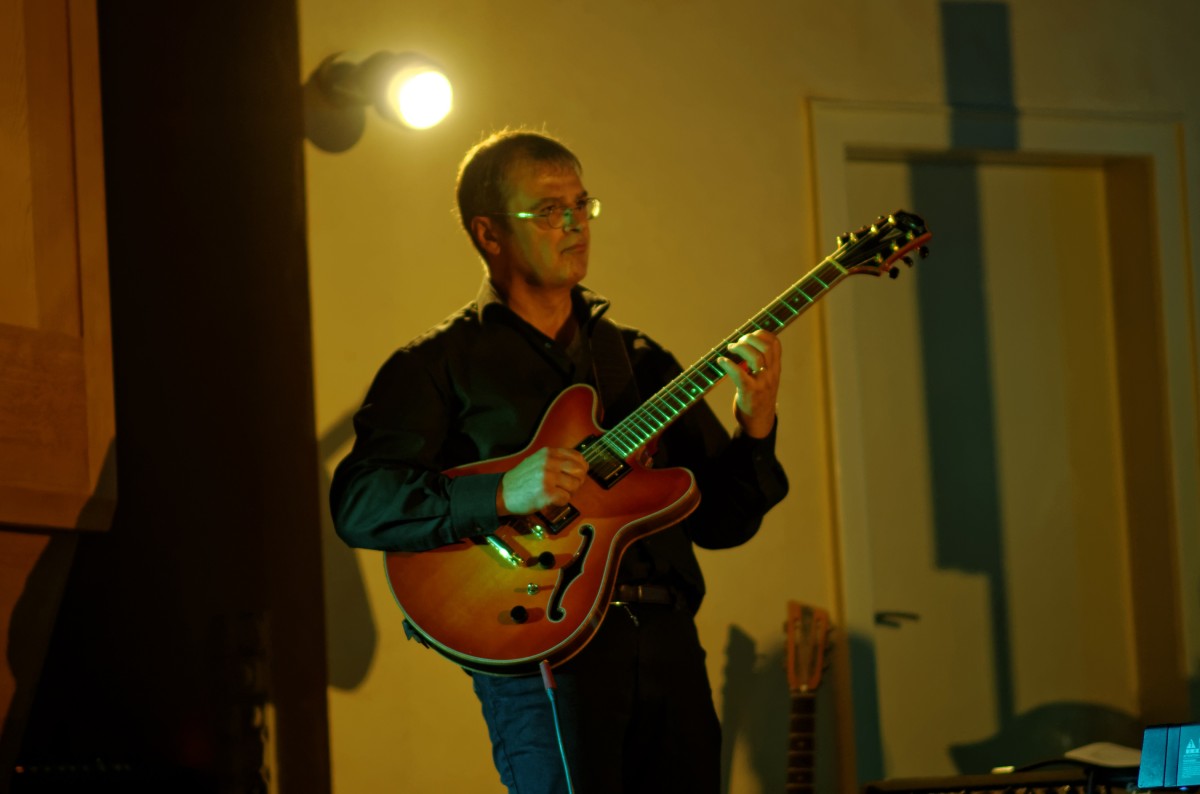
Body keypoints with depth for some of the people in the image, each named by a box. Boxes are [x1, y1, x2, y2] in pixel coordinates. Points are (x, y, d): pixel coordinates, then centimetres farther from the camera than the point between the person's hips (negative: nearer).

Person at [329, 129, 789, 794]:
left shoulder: (637, 359, 20)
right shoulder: (439, 365, 4)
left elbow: (719, 520, 15)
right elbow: (359, 506, -10)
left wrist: (755, 429, -3)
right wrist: (501, 494, -21)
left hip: (671, 644, 5)